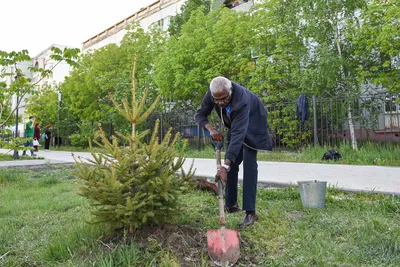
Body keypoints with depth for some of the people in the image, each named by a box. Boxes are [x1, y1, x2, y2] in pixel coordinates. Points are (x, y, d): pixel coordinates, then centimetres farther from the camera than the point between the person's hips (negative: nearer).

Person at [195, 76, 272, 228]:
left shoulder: (242, 101, -42)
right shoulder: (212, 94, -25)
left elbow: (238, 135, -49)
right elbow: (200, 114, -13)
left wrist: (225, 166, -55)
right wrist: (211, 129, -36)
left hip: (251, 125, -6)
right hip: (234, 124, 6)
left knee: (249, 164, -18)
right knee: (231, 163, 4)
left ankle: (250, 212, -16)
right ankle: (231, 204, 17)